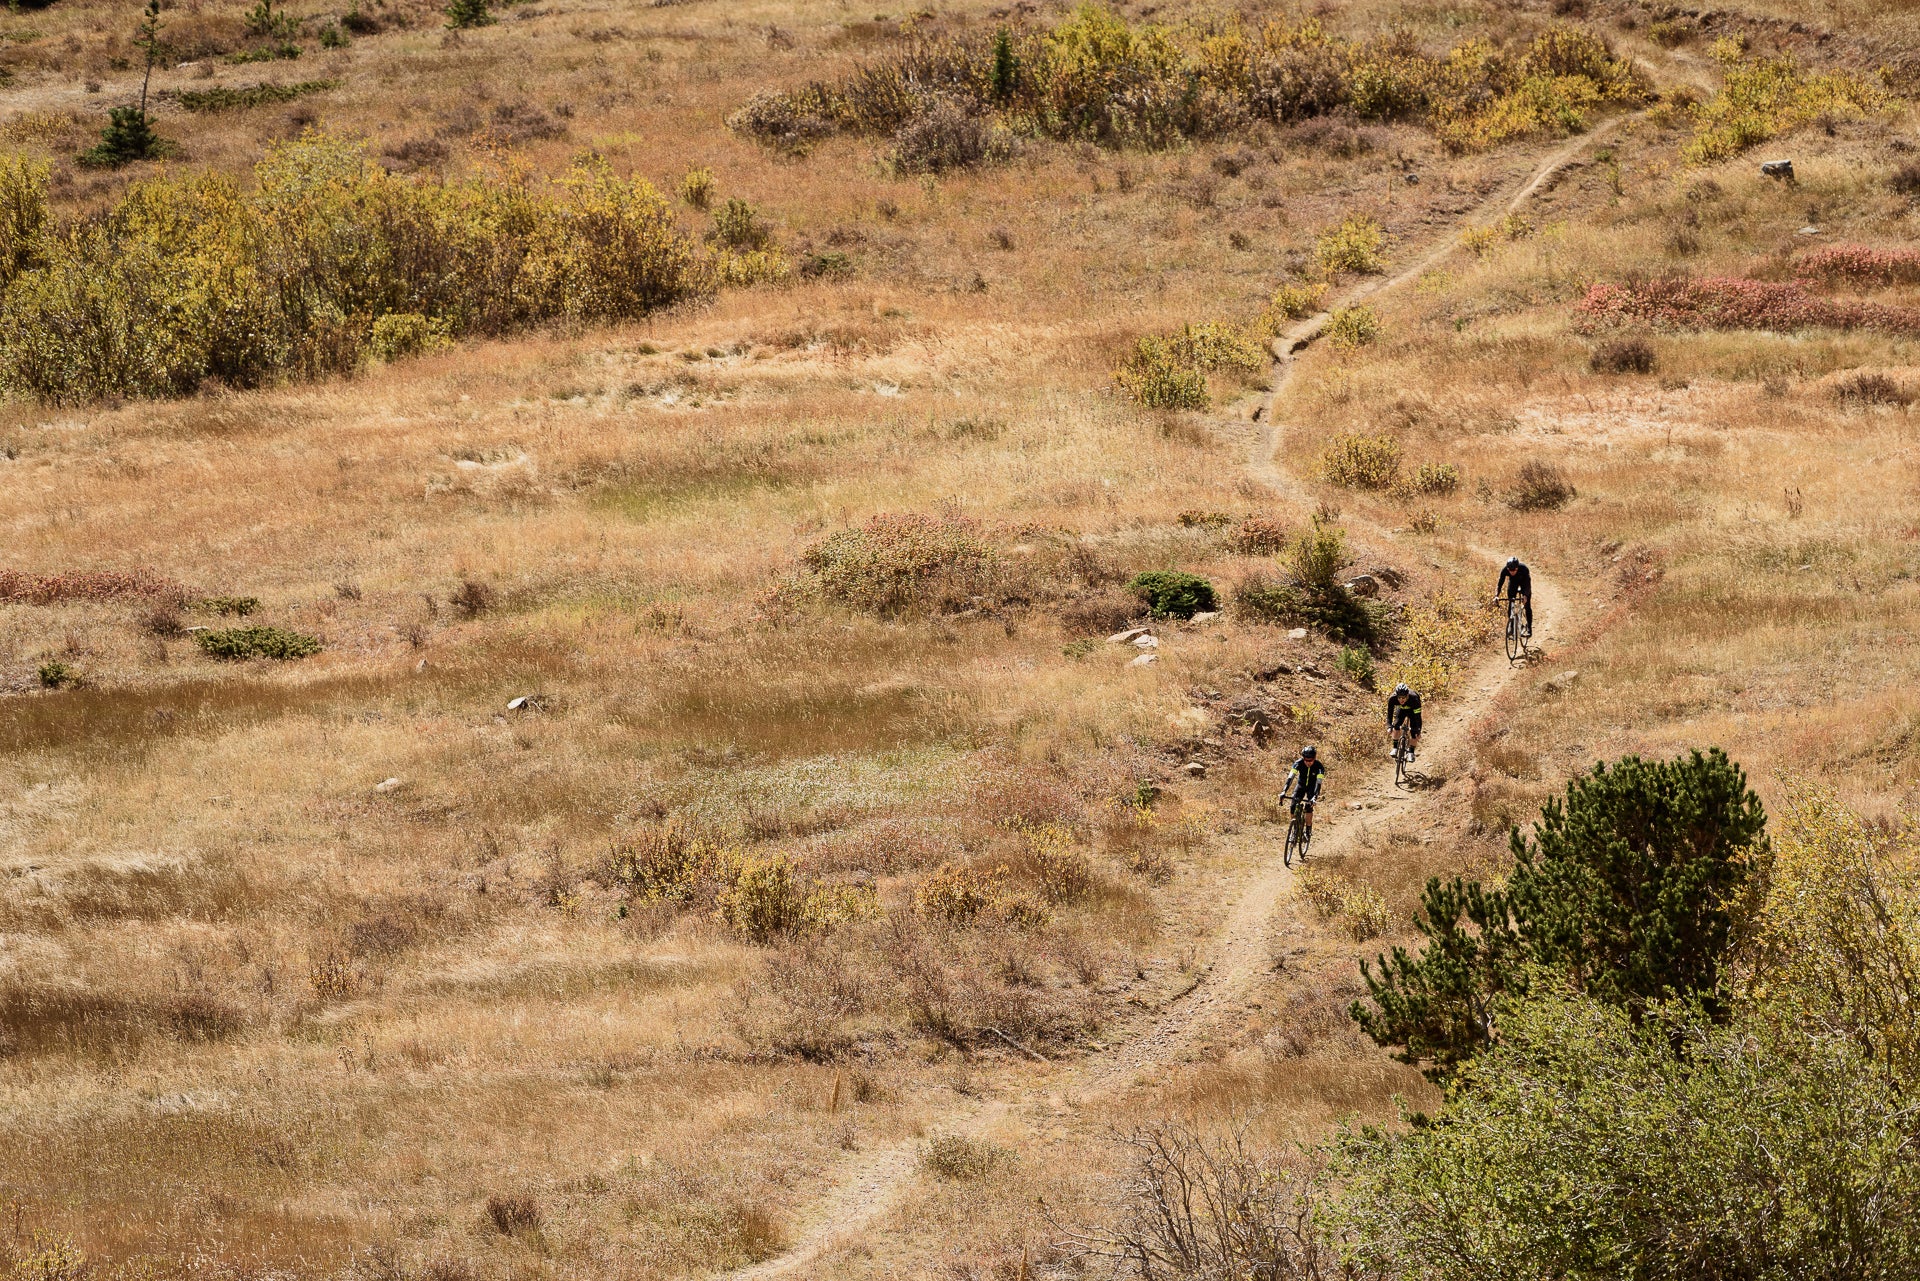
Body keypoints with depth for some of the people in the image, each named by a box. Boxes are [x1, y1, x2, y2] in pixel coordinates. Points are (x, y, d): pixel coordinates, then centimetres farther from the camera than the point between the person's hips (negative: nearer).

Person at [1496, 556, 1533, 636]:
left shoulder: (1524, 569, -39)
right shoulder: (1505, 570, -33)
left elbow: (1528, 584, -40)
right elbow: (1500, 583, -31)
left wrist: (1525, 596, -57)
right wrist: (1496, 595, -47)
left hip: (1524, 582, -2)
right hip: (1513, 583, 2)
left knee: (1527, 606, -8)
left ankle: (1529, 628, 3)